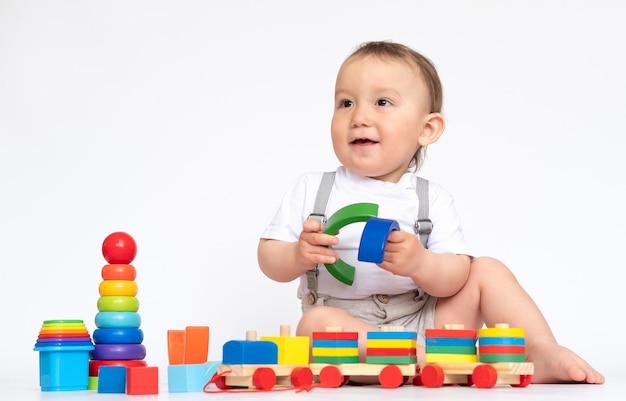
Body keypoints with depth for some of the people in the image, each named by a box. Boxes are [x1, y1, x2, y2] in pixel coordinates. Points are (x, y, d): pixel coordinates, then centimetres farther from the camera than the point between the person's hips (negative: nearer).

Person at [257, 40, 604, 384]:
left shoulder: (432, 199, 2)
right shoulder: (311, 189, 2)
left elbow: (455, 278, -7)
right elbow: (268, 258, 0)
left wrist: (421, 264, -29)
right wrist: (298, 256, -23)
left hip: (423, 322, 2)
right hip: (343, 329, -2)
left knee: (487, 270, -4)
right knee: (315, 322, -34)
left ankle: (543, 352, -8)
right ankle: (429, 359, -38)